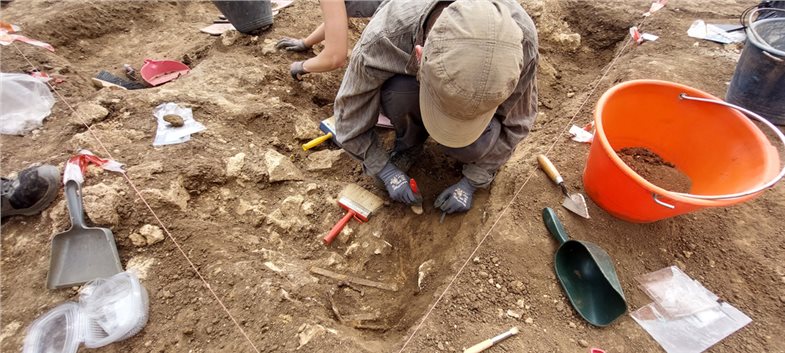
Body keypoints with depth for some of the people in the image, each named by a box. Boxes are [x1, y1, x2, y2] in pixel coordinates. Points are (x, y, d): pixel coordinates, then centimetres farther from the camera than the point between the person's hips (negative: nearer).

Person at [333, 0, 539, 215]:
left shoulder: (521, 39, -34)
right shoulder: (382, 40, -38)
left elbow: (515, 122, -16)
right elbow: (350, 114, -19)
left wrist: (471, 182, -15)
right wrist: (385, 170, -17)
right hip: (407, 85, 0)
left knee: (476, 146, -31)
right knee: (399, 92, -36)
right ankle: (409, 138, -3)